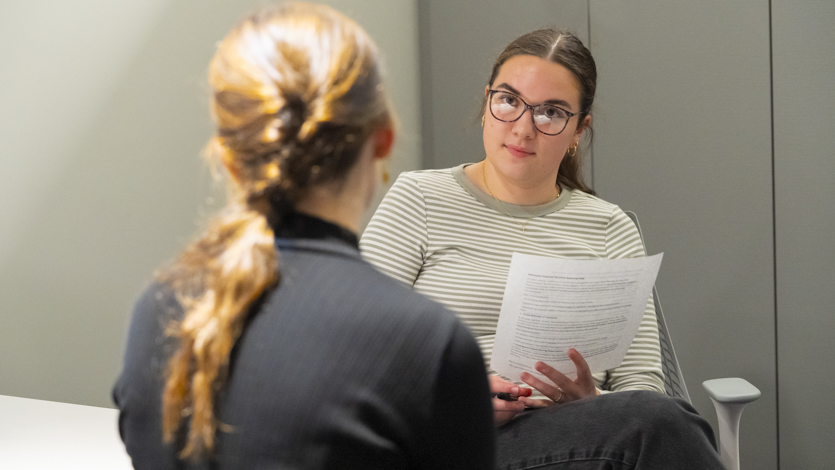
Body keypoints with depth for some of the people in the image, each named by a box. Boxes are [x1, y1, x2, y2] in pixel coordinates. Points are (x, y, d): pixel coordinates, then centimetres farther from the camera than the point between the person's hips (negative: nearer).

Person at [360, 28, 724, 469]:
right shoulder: (417, 200, 8)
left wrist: (592, 403, -14)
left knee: (658, 420, -34)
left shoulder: (609, 229, 16)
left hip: (586, 433, 4)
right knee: (659, 422, -32)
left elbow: (643, 382, 10)